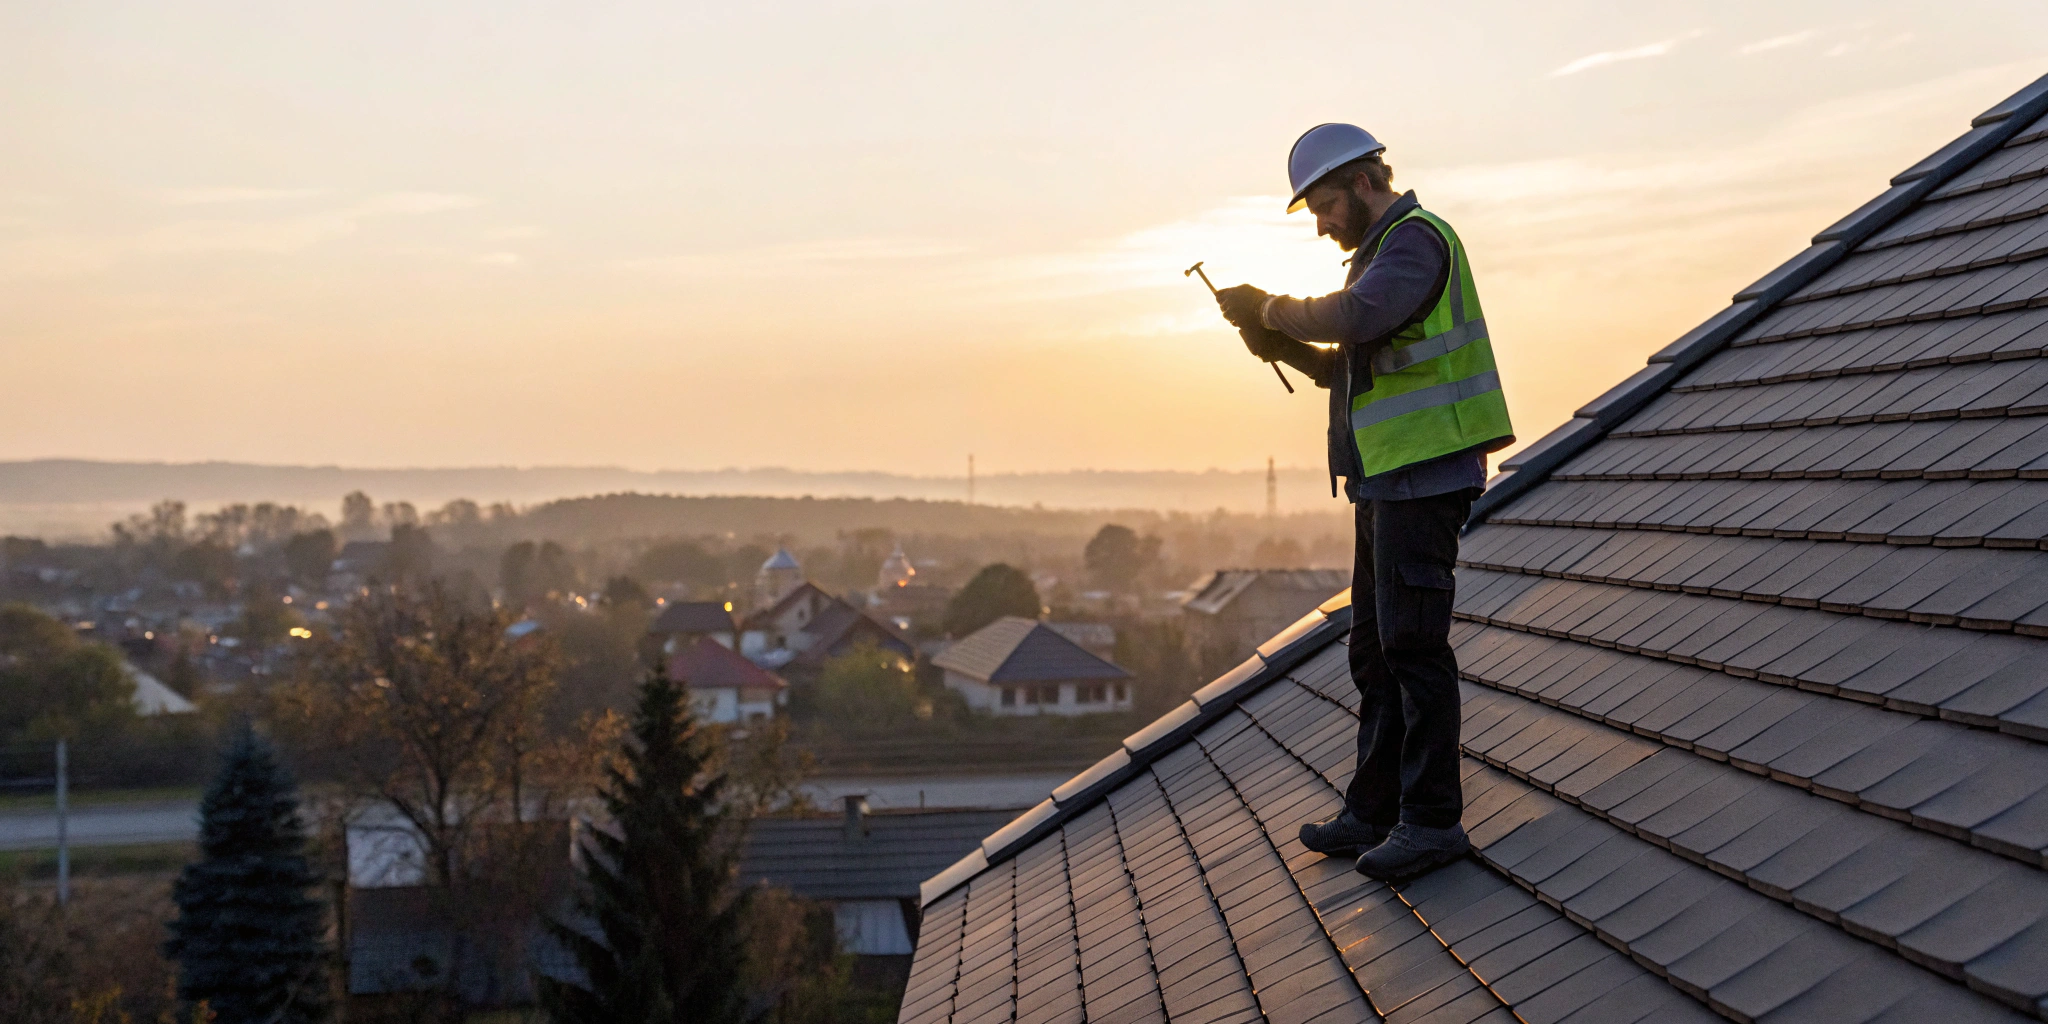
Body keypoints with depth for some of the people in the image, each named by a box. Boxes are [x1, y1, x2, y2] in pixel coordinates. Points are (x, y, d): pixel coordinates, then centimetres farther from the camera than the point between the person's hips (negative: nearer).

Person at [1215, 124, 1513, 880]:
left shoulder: (1417, 238, -9)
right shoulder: (1382, 252, 23)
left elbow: (1352, 319, -27)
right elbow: (1343, 369, 23)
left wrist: (1269, 306, -12)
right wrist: (1278, 342, 6)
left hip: (1423, 477, -10)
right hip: (1388, 482, 11)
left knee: (1411, 641, -11)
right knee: (1375, 648, 12)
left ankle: (1432, 819, -8)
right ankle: (1375, 810, 18)